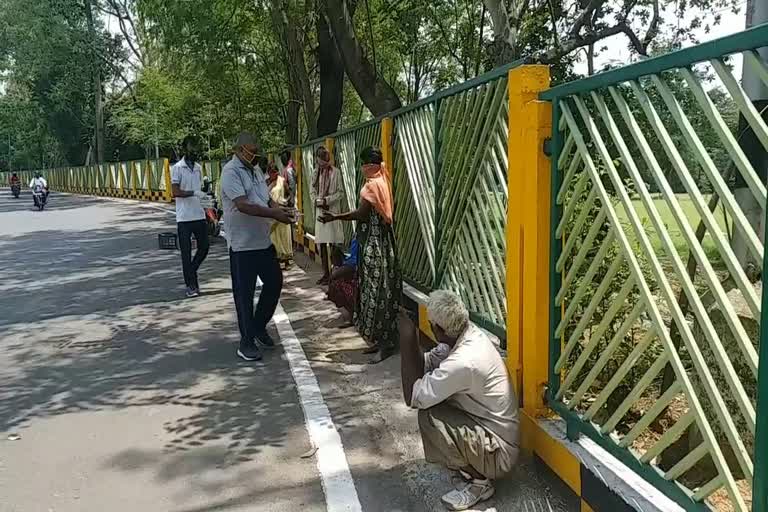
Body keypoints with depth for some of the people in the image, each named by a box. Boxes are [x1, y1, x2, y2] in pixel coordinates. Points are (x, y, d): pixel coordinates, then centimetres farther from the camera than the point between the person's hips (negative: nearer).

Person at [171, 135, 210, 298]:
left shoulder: (198, 168, 12)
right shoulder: (177, 168, -7)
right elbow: (175, 191, -14)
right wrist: (194, 193, -24)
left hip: (199, 215, 6)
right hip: (184, 217, -5)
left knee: (204, 246, 6)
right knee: (186, 252, 1)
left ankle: (191, 272, 29)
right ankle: (191, 284, 9)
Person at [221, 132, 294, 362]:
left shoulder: (256, 169, 12)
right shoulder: (231, 171, -15)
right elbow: (242, 205, -25)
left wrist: (278, 209, -1)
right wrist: (274, 214, -26)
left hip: (264, 241, 8)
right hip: (242, 244, -8)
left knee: (274, 282, 14)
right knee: (244, 293, 1)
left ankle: (259, 326, 33)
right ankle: (246, 341, 12)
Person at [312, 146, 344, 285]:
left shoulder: (335, 172, -5)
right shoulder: (316, 172, 11)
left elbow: (340, 193, -5)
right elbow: (313, 192, 14)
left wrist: (327, 200, -15)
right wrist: (317, 200, -6)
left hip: (332, 211, -5)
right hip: (320, 211, 5)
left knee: (332, 243, -7)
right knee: (321, 244, 7)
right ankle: (326, 273, 15)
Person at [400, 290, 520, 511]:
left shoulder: (463, 362, -34)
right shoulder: (466, 335, -6)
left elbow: (412, 397, -26)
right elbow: (425, 365, 4)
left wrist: (407, 339, -25)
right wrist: (410, 337, -11)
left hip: (499, 451, -9)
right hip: (486, 426, 9)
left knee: (429, 417, -24)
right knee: (430, 398, 7)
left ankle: (479, 481, -1)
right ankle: (467, 463, 18)